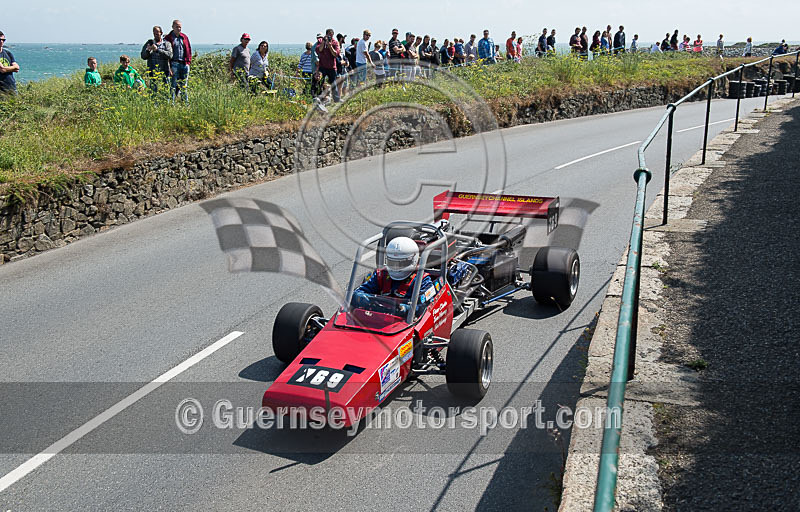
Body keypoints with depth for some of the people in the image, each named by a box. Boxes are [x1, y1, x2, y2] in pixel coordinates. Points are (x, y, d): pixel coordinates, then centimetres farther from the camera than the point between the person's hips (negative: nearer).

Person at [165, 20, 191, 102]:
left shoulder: (184, 37, 14)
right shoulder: (168, 38, 1)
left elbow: (188, 50, 15)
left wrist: (188, 62, 4)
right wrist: (169, 67, -10)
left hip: (184, 64, 4)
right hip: (174, 64, -4)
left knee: (184, 86, 9)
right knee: (173, 85, -5)